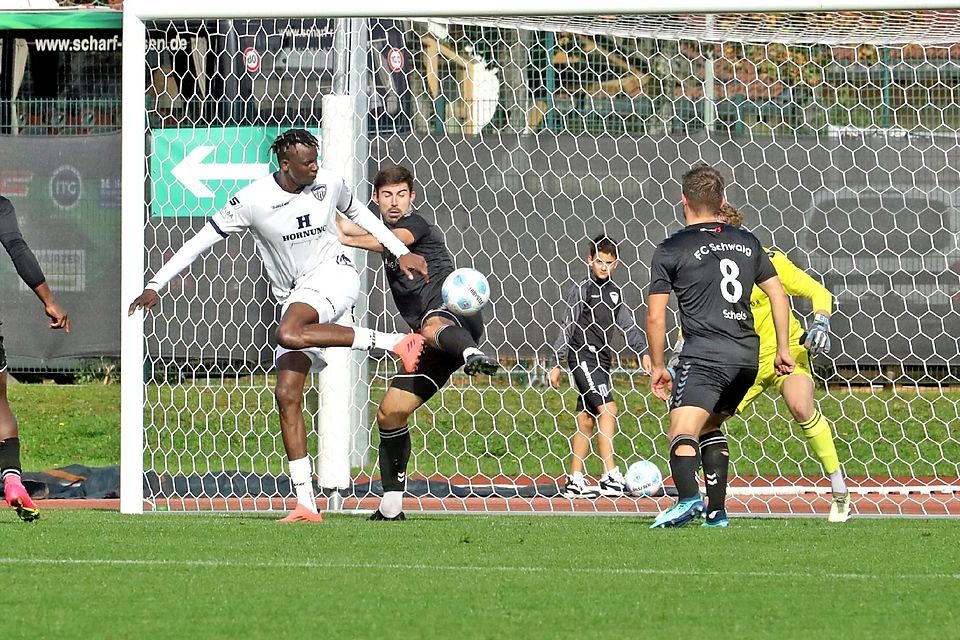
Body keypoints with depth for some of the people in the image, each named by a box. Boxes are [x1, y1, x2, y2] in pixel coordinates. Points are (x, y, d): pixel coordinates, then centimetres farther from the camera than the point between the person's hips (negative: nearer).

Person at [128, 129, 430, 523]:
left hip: (333, 276, -3)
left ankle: (394, 343, -30)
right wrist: (155, 286, -6)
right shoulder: (253, 200, -7)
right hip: (295, 297, 3)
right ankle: (305, 505, -7)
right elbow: (201, 240, -2)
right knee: (287, 395, -7)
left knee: (290, 333, -35)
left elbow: (358, 213, 19)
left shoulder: (328, 184, -3)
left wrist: (401, 252, 19)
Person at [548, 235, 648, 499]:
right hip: (582, 356, -7)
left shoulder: (614, 291, 14)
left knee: (586, 420, 8)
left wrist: (644, 351, 3)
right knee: (608, 409, -19)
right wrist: (558, 364, -8)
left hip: (602, 360, 7)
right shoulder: (582, 288, -6)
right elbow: (568, 327, -6)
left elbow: (628, 325, 16)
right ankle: (610, 477, -24)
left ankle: (574, 482, 12)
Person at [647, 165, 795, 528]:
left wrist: (657, 366, 8)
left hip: (704, 354, -6)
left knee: (683, 434, -17)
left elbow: (655, 316, -1)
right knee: (710, 428, 24)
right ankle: (717, 511, 18)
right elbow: (778, 294, 16)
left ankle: (688, 498, -43)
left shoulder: (671, 250, 0)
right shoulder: (747, 243, 15)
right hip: (747, 356, 6)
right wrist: (783, 349, 22)